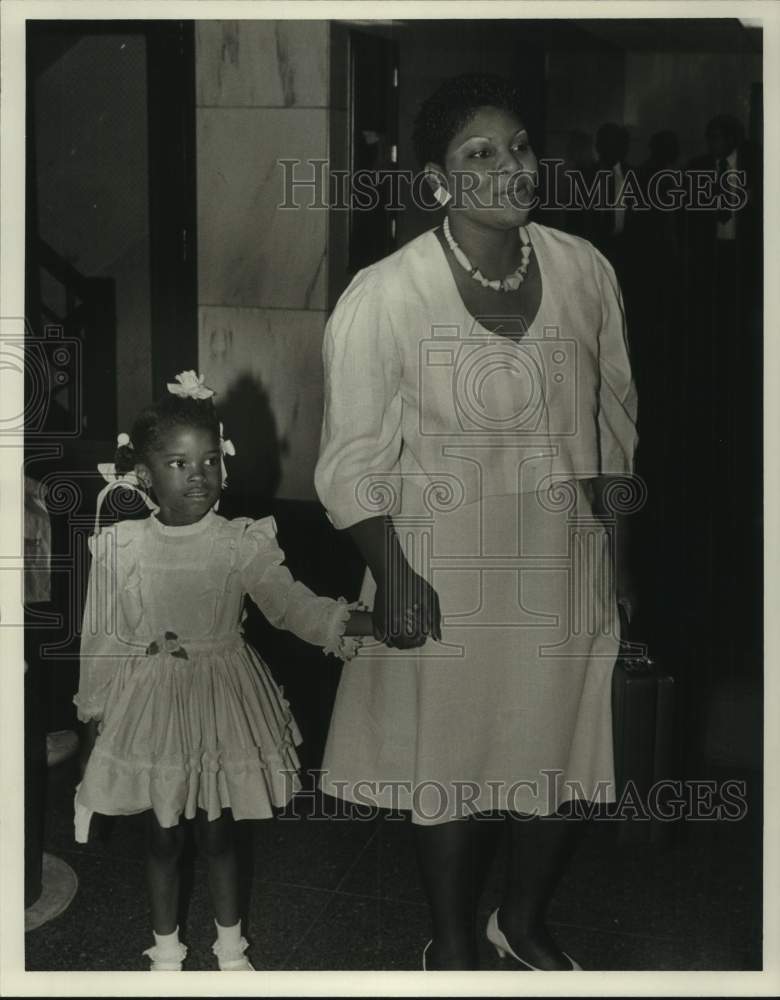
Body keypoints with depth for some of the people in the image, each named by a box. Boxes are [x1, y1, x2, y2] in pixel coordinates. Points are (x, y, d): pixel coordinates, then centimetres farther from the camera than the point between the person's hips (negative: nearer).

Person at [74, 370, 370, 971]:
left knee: (219, 831, 15)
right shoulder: (122, 548, -9)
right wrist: (95, 705, 6)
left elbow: (288, 600, -19)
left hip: (223, 702, 0)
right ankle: (167, 949, 37)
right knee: (165, 835, 15)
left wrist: (340, 621, -37)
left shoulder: (243, 543, -11)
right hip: (150, 703, 0)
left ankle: (231, 945, 37)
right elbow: (102, 635, -1)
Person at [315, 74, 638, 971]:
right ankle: (453, 943, 39)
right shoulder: (383, 298, -16)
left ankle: (523, 920, 45)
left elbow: (613, 416, 7)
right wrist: (393, 574, -16)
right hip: (447, 569, -4)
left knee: (564, 758, 16)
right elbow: (356, 459, -10)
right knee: (453, 762, 12)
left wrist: (617, 544, 8)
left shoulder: (584, 271, -3)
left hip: (566, 565, 4)